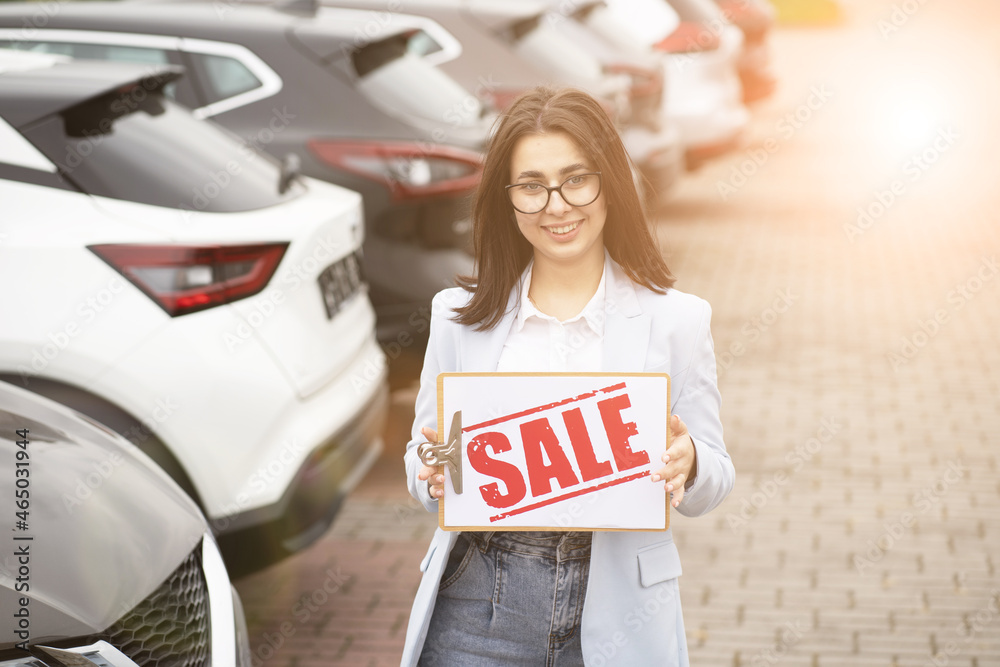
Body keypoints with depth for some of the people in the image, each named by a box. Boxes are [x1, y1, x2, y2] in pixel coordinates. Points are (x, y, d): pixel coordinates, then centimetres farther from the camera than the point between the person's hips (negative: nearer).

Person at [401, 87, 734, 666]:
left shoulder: (676, 319, 1)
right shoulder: (461, 316, 6)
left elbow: (713, 483, 4)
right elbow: (425, 465, 10)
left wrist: (687, 464, -19)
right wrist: (434, 472, -12)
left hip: (615, 616, -1)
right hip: (480, 605, 1)